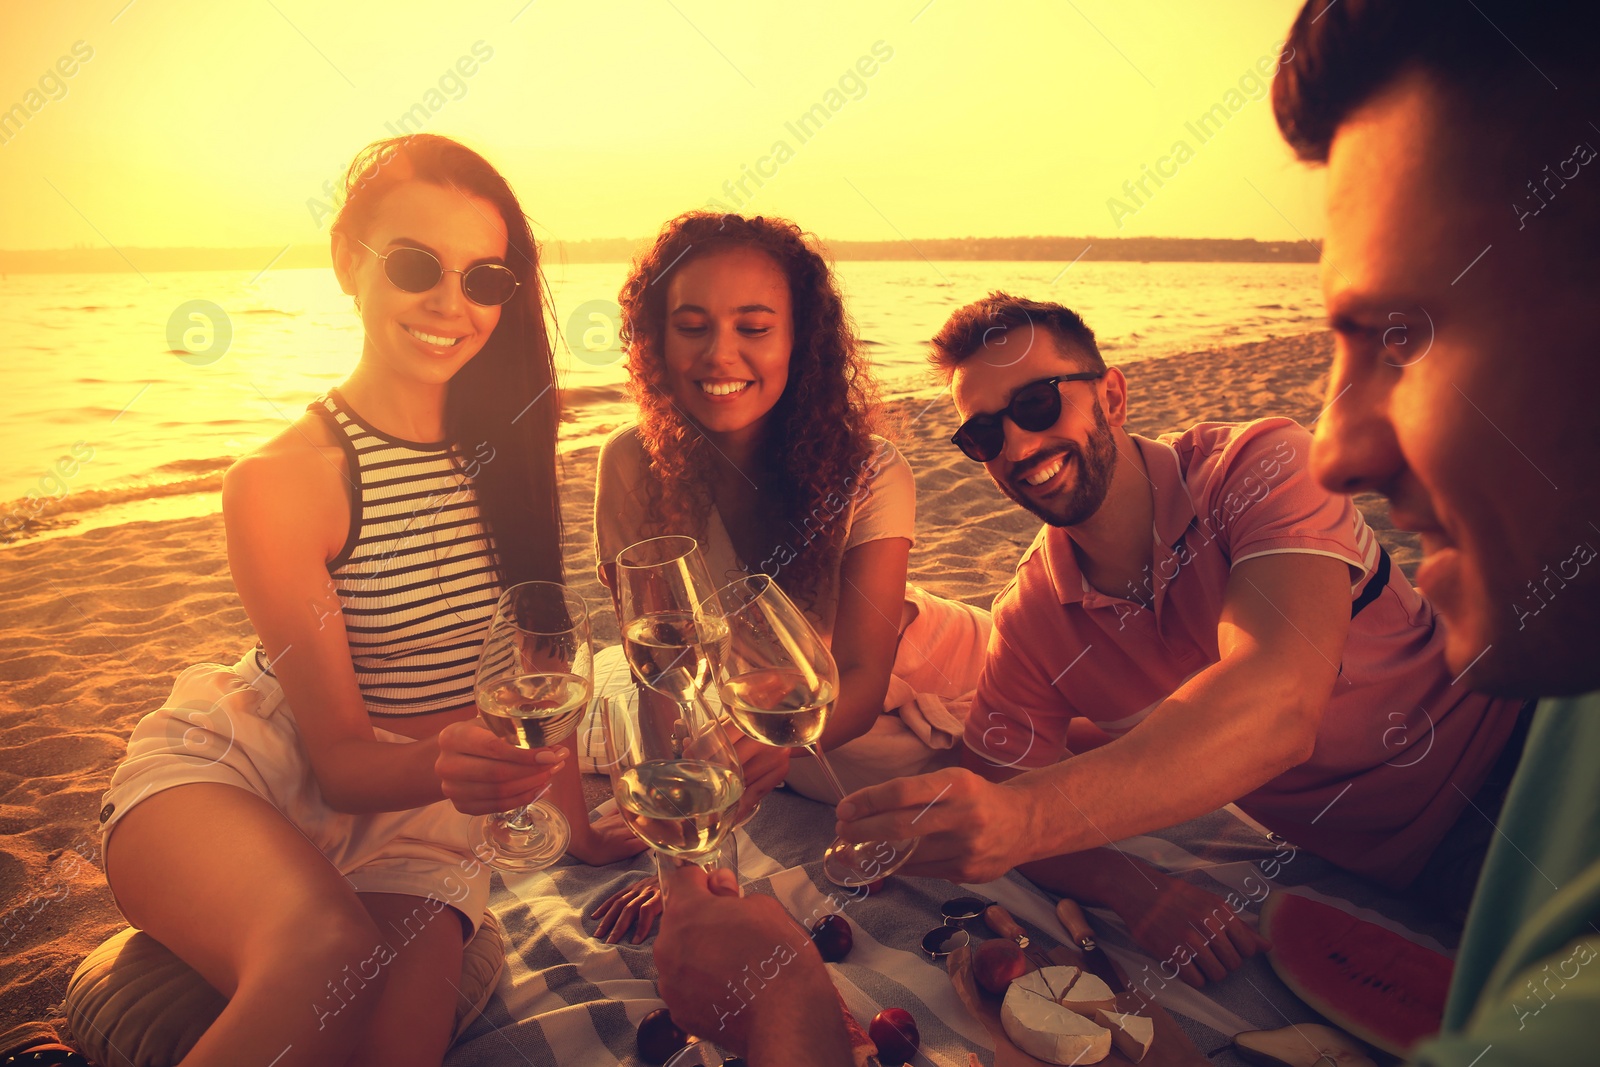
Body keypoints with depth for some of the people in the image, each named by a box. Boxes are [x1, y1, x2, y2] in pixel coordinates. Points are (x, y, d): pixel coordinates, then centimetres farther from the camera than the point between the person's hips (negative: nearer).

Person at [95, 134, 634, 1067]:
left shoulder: (503, 446, -1)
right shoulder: (281, 482, -15)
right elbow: (341, 757, -14)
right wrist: (441, 762, -35)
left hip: (405, 814, 4)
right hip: (225, 780, -3)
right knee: (328, 956, -34)